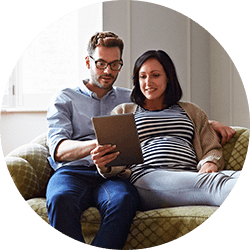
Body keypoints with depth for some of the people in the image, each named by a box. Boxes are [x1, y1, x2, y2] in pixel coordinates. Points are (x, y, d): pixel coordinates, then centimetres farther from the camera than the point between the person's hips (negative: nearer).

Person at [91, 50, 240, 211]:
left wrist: (210, 163, -4)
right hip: (146, 177, -3)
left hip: (191, 175, 4)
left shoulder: (192, 111, 31)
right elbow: (117, 161, 16)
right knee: (211, 183, -41)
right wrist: (104, 165, -11)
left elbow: (213, 149, 23)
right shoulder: (123, 112, 25)